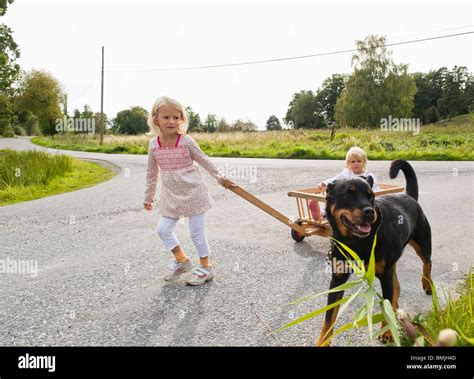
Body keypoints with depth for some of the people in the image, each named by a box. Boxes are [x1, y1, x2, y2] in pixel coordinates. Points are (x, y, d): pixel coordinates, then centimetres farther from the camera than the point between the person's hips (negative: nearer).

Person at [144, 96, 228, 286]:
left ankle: (206, 267, 18)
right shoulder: (153, 145, -3)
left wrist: (218, 176, 7)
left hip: (193, 192, -4)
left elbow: (204, 160, -1)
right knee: (163, 229, 2)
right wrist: (149, 197, 16)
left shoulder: (186, 141, -15)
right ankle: (182, 261, 20)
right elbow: (151, 173, 9)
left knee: (196, 232, 0)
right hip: (172, 196, 5)